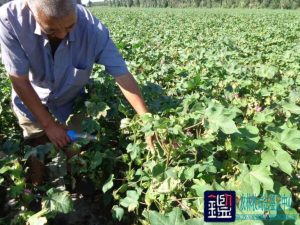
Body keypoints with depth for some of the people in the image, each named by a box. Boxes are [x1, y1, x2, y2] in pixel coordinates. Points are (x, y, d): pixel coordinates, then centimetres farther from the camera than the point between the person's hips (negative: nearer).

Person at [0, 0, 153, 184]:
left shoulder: (92, 28, -34)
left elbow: (122, 74, -32)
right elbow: (20, 81, -26)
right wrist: (49, 125, -21)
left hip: (70, 97, 1)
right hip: (30, 97, 0)